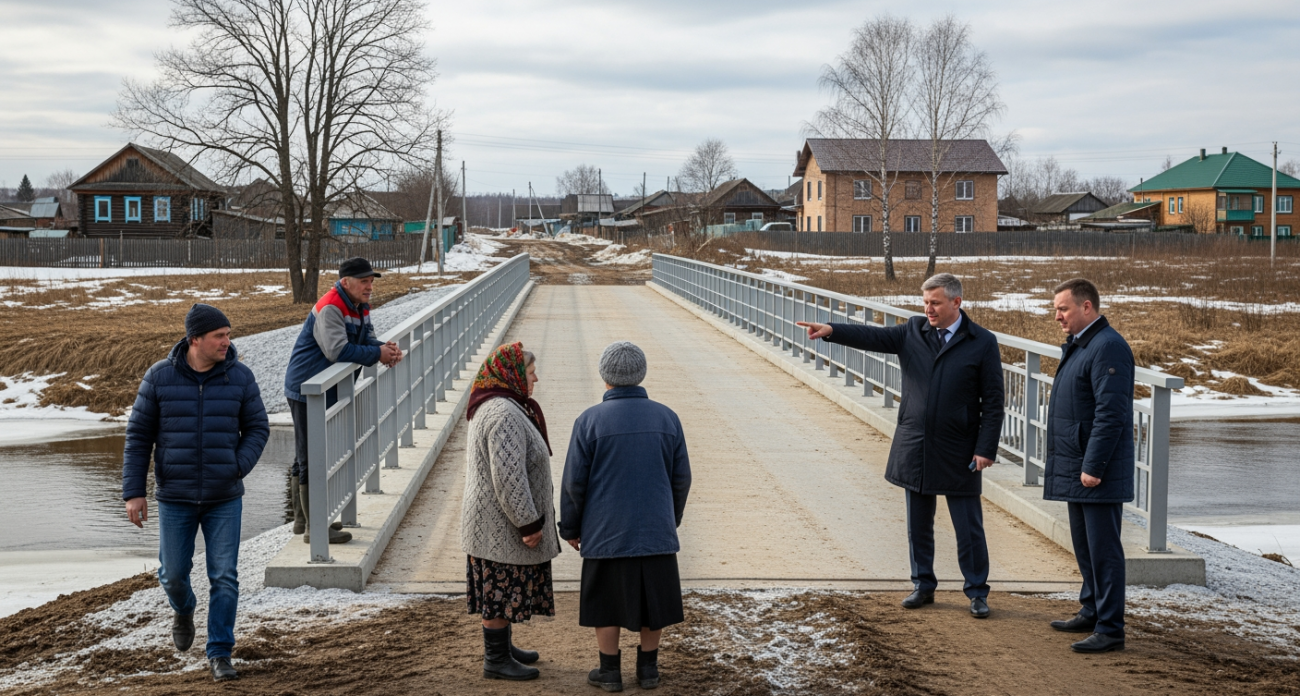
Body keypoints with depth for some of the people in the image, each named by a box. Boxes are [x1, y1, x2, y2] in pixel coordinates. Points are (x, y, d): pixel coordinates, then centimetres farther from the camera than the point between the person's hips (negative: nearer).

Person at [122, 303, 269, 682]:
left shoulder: (240, 377, -6)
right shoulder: (159, 377, -8)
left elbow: (257, 428, 2)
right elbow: (138, 436, -3)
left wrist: (237, 468, -14)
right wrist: (133, 492, -6)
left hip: (224, 498, 0)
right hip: (175, 497, 0)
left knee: (224, 577, -3)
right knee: (173, 573, 8)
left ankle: (220, 654, 8)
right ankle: (184, 609, 43)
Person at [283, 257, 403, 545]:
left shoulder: (361, 308, 11)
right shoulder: (330, 308, -21)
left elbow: (367, 340, 10)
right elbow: (337, 350, -31)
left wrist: (386, 349, -13)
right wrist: (377, 354, -23)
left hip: (325, 391, 11)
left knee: (306, 459, 19)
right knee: (311, 459, -7)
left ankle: (303, 519, 30)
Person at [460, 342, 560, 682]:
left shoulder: (491, 407, 11)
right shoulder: (505, 414, -25)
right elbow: (508, 476, -29)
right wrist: (529, 523, -22)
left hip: (493, 522, 10)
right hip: (502, 524, -10)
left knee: (501, 589, 20)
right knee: (502, 590, 1)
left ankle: (504, 646, 33)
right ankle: (496, 660, 12)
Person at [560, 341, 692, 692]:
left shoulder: (589, 421, -10)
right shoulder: (666, 418, -2)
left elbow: (574, 482, -7)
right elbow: (681, 478, 4)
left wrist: (570, 528, 6)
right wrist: (672, 520, 18)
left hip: (606, 531, -2)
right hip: (656, 530, 2)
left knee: (606, 599, 10)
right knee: (652, 597, 14)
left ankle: (610, 672, 16)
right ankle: (648, 669, 21)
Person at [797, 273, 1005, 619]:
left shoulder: (983, 343, -5)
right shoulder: (912, 331, 4)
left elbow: (993, 402, -5)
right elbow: (873, 336, -9)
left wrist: (986, 449, -11)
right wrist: (831, 330, -26)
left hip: (958, 454, -3)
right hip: (914, 448, 3)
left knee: (969, 527, 4)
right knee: (918, 525, 12)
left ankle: (977, 593, 16)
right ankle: (924, 586, 25)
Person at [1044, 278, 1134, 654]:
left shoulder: (1108, 347, -17)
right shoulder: (1078, 345, 16)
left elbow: (1111, 414, -23)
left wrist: (1093, 467, -23)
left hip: (1098, 472, -10)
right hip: (1075, 468, 10)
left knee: (1103, 549, -5)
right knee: (1084, 545, 18)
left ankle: (1110, 629, 0)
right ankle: (1091, 612, 30)